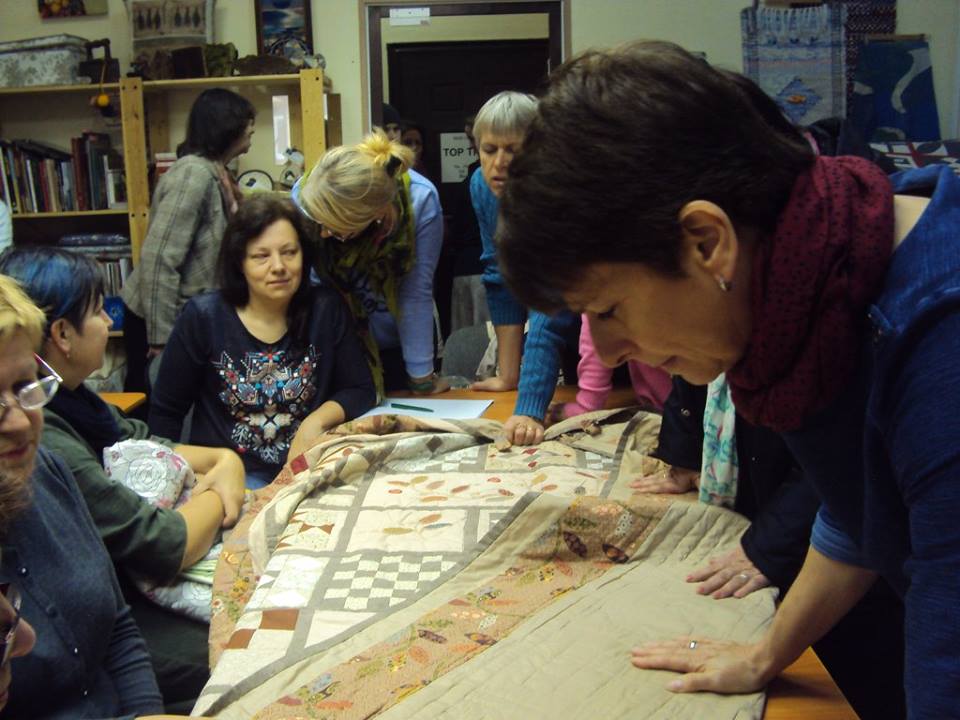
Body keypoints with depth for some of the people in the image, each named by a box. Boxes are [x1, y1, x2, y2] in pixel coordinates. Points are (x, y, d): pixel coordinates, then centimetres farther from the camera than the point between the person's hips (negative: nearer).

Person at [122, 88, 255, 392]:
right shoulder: (194, 174, -20)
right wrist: (161, 338, -23)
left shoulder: (217, 174, 7)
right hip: (156, 320, -8)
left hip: (189, 316, 9)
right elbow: (159, 259, -24)